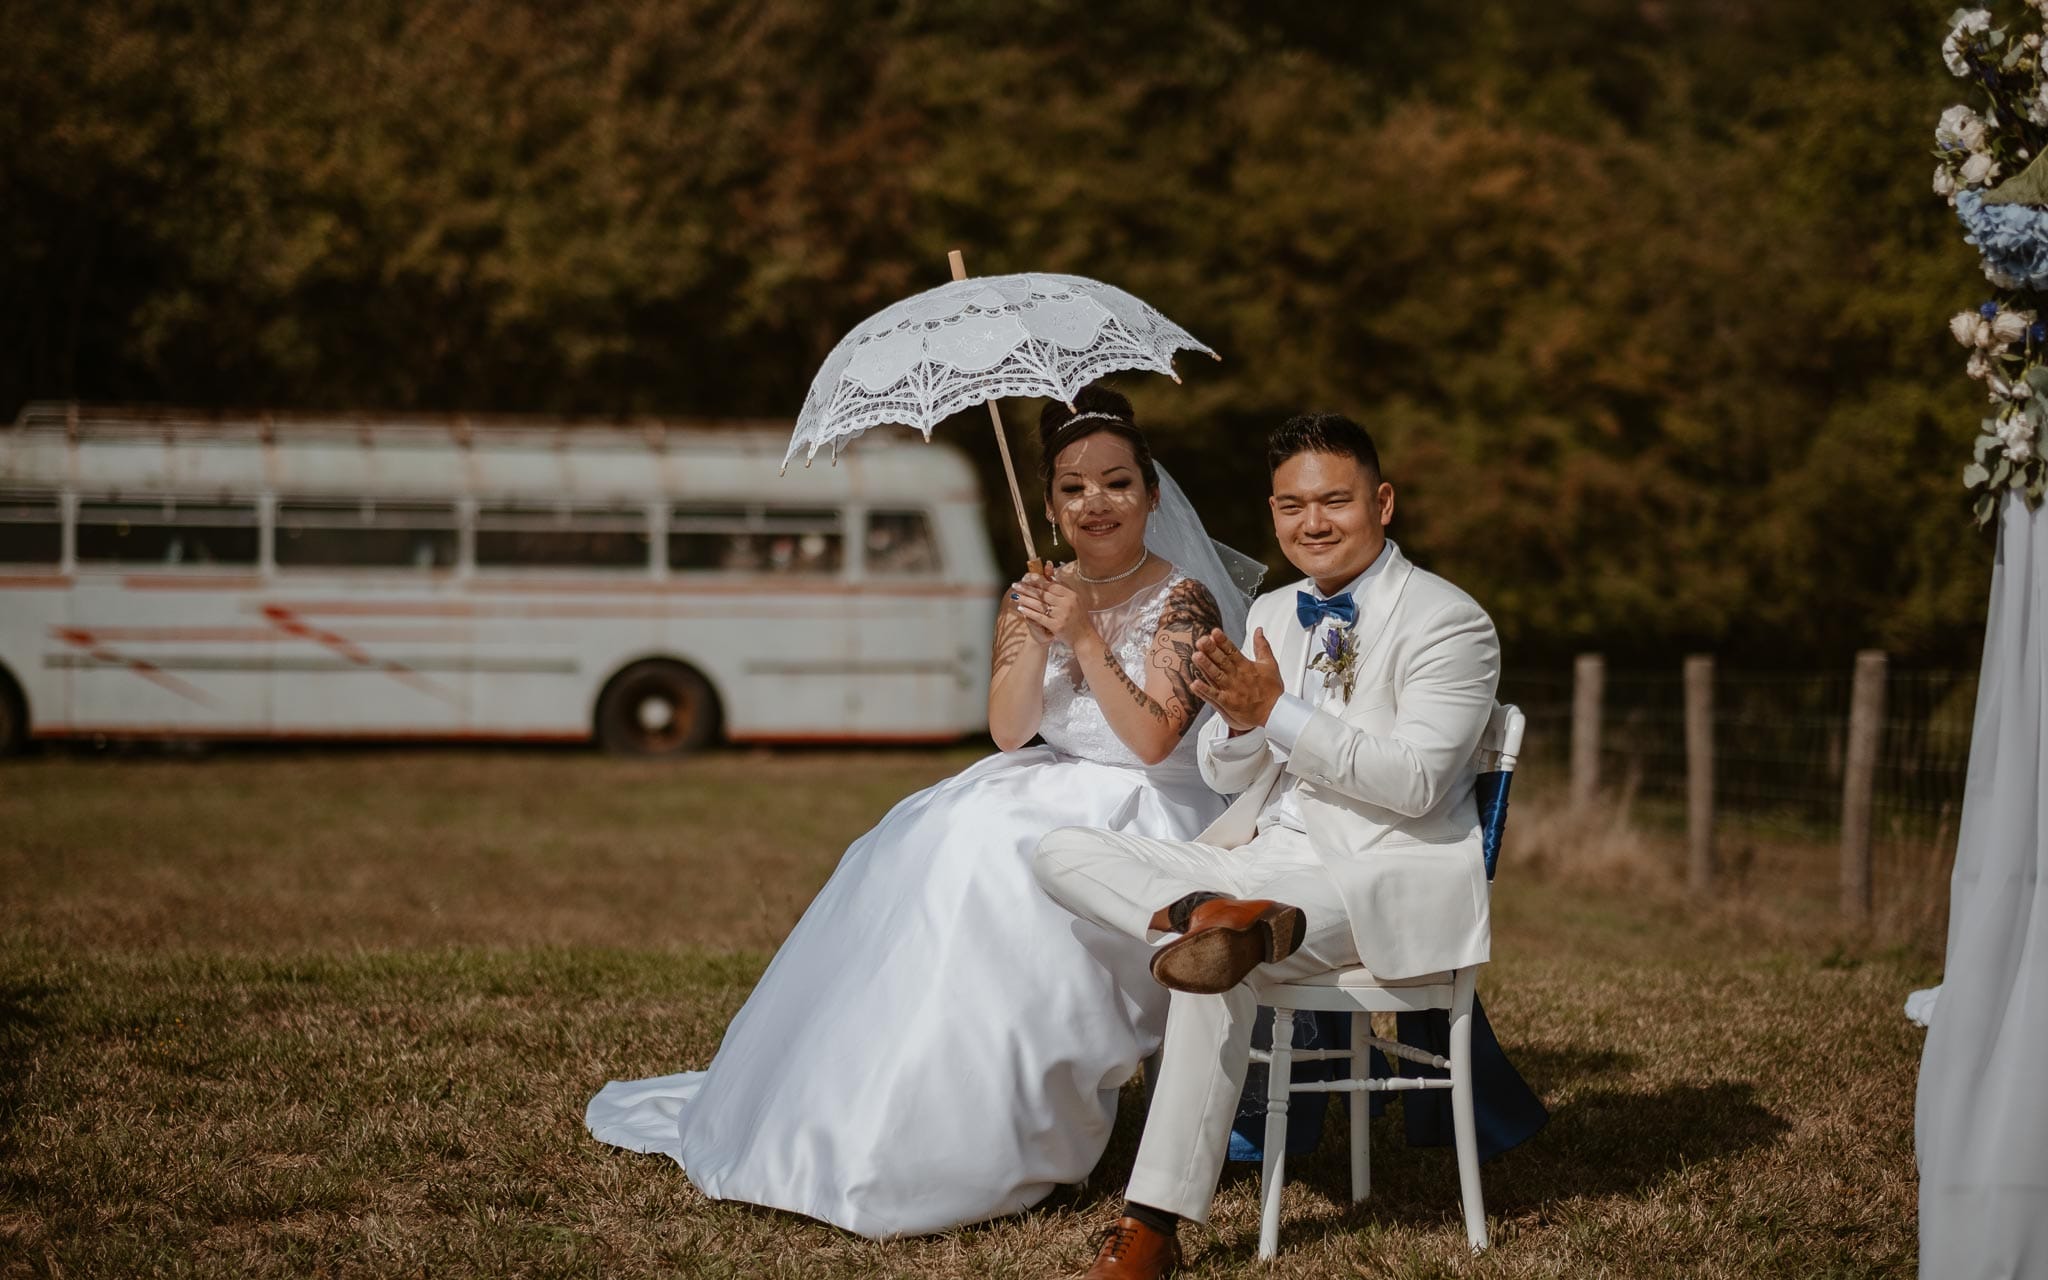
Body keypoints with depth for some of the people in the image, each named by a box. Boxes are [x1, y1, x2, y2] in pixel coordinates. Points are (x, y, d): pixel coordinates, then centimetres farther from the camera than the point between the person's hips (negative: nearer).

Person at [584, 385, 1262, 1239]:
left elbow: (1151, 739, -17)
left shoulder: (1184, 602, -6)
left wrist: (1085, 636, -21)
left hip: (1145, 816, -6)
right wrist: (1033, 637, -17)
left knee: (995, 861, -30)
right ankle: (843, 1100, -10)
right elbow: (1009, 730, -2)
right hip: (1049, 792, 6)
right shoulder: (1038, 596, 10)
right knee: (920, 856, -17)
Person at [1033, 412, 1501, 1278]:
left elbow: (1414, 782, -17)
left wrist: (1277, 714, -21)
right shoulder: (1272, 615, 16)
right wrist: (1238, 720, -9)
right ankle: (1212, 918, -36)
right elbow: (1224, 776, 15)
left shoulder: (1449, 622, -6)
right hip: (1262, 862, 8)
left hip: (1388, 881, -7)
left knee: (1220, 963, -33)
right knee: (1065, 854, -8)